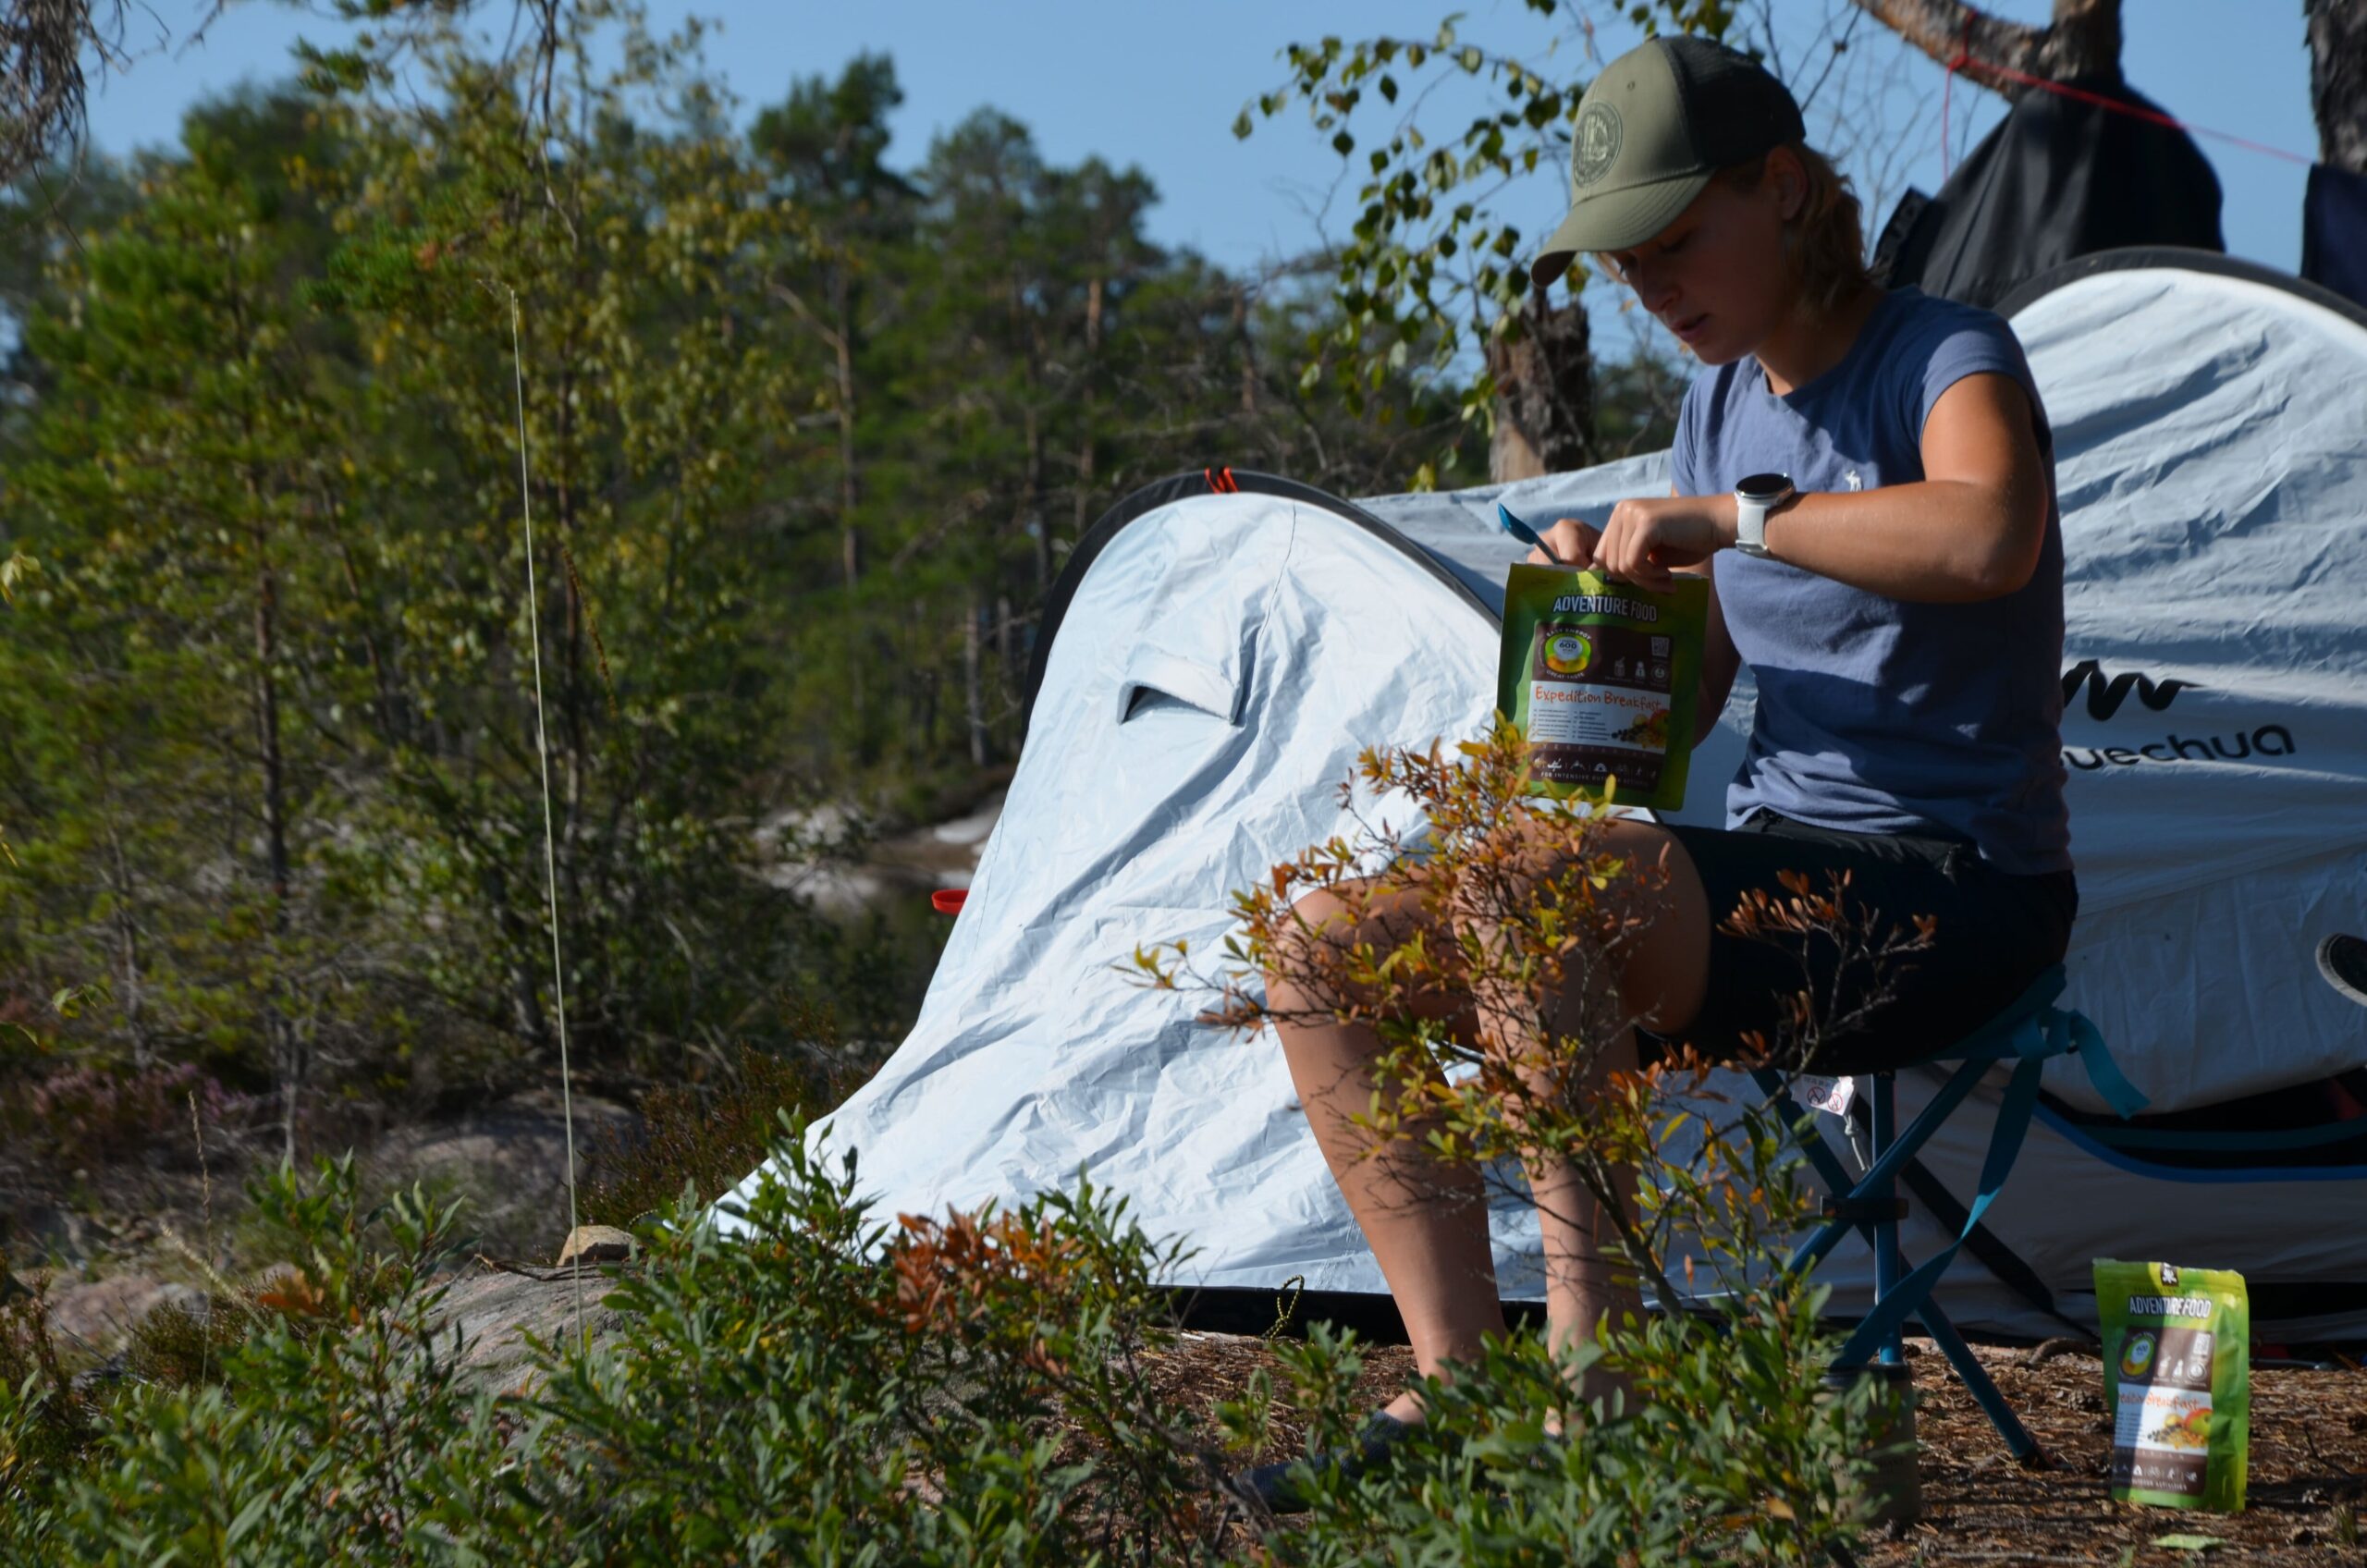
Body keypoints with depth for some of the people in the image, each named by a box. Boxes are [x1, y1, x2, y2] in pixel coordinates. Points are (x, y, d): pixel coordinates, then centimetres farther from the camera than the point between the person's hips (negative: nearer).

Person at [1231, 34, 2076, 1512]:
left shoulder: (1952, 360, -9)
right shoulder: (1725, 403, 15)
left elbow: (1989, 537, -35)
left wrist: (1728, 518, -28)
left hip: (1947, 894, -8)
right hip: (1771, 873, 8)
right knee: (1332, 939, -8)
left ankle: (1585, 1365, -26)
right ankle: (1456, 1378, -10)